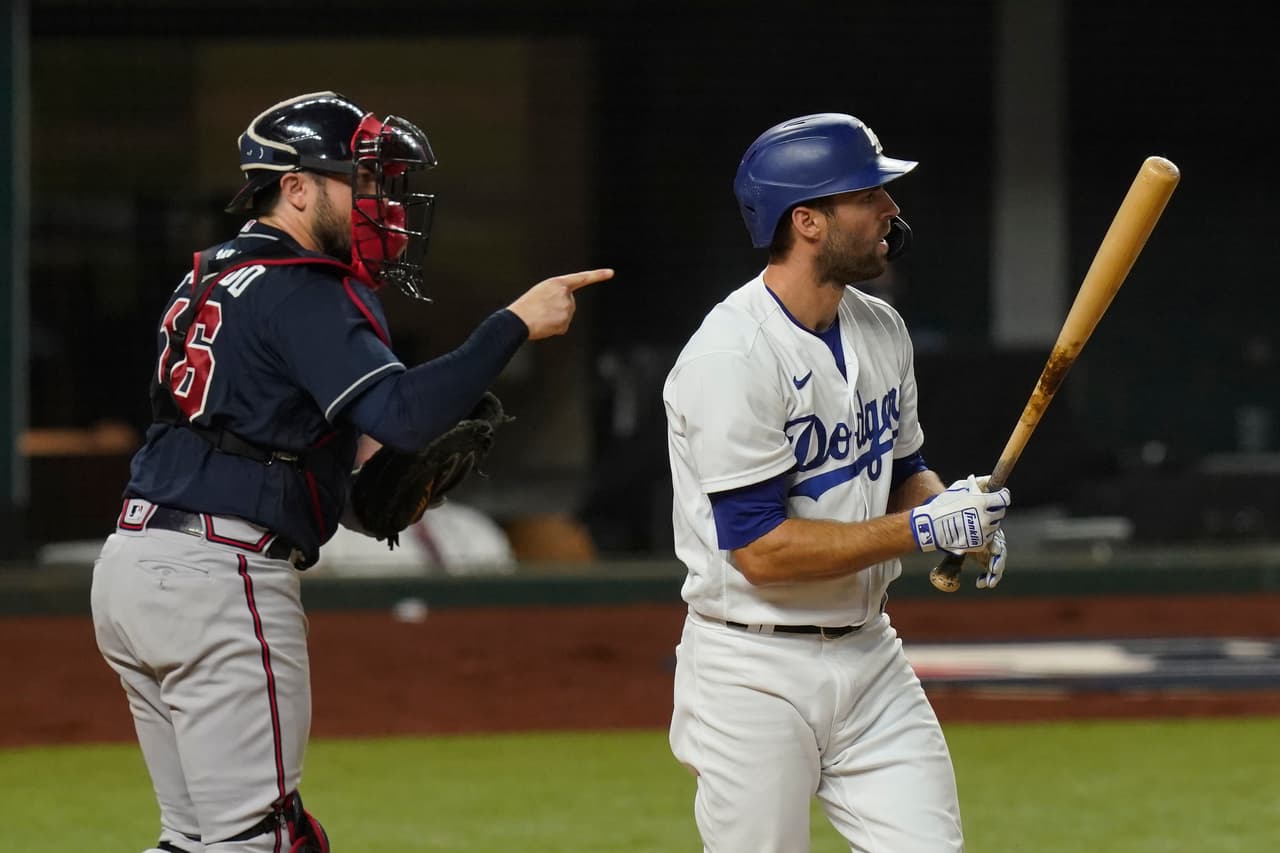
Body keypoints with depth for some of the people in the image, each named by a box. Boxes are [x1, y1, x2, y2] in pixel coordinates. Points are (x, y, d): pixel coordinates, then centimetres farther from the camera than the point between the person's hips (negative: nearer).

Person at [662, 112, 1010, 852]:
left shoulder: (881, 328, 7)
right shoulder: (732, 357, -19)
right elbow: (761, 549, -23)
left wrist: (962, 518, -3)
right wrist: (922, 528, -21)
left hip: (869, 654, 7)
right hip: (755, 674, -7)